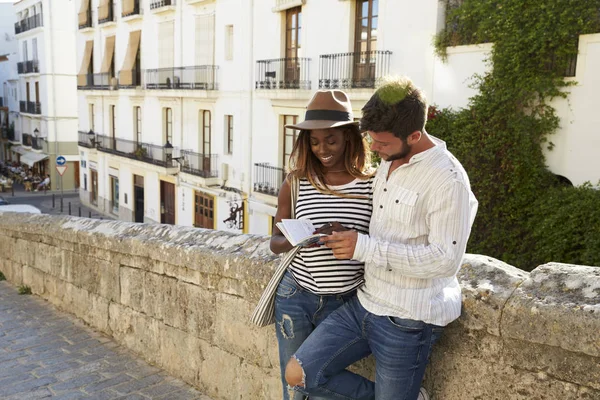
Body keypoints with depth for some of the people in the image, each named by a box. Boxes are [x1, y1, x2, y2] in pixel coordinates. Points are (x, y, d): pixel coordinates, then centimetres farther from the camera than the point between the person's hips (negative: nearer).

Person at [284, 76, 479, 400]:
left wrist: (365, 247, -25)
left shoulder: (447, 179, -19)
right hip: (365, 303, 8)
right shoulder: (389, 161, 6)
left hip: (407, 321, -8)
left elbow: (446, 260, -23)